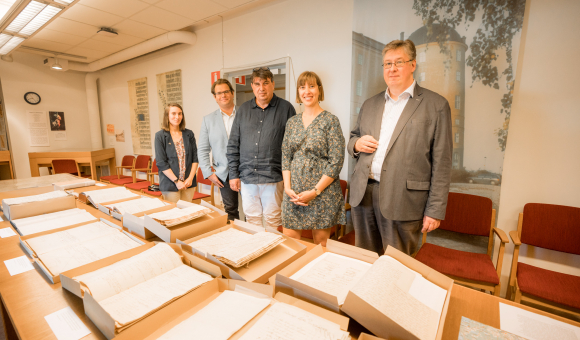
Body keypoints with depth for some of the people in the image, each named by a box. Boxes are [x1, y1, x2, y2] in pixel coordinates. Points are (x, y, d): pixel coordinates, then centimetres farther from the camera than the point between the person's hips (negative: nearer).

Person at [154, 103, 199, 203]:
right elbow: (161, 163, -7)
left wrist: (190, 178, -6)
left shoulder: (189, 134, 6)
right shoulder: (160, 136, -2)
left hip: (188, 183, 3)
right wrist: (176, 181, -12)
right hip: (170, 185, -3)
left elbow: (195, 158, 5)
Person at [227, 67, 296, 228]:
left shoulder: (286, 108, -1)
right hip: (246, 177, 4)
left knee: (273, 221, 6)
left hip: (273, 178, -3)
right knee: (252, 220, 14)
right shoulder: (243, 109, 9)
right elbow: (233, 144, 10)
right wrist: (233, 174, 5)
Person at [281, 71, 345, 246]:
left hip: (323, 192, -4)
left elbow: (336, 161, -9)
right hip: (293, 192, 4)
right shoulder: (292, 122, 10)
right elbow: (285, 156, 9)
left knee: (321, 244, 7)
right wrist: (287, 187, -4)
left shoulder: (330, 120, -4)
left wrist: (315, 191, -14)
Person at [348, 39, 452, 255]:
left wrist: (435, 210, -8)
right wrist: (356, 144, -3)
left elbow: (441, 163, -5)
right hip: (363, 195, 5)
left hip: (402, 201, -4)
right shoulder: (370, 104, 14)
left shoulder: (436, 105, -1)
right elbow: (353, 138, 22)